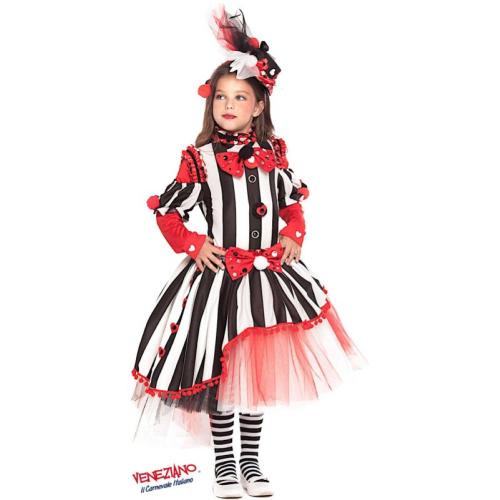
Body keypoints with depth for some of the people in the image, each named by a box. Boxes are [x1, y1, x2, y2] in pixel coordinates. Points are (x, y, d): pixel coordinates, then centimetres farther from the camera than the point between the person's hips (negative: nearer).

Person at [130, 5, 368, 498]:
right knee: (219, 370, 5)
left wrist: (293, 236, 2)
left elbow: (293, 200, 17)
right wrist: (193, 245, -10)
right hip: (217, 274, -3)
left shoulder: (273, 153, 4)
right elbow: (167, 210, 0)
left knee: (260, 370, 10)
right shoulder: (199, 158, -5)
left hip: (269, 273, 3)